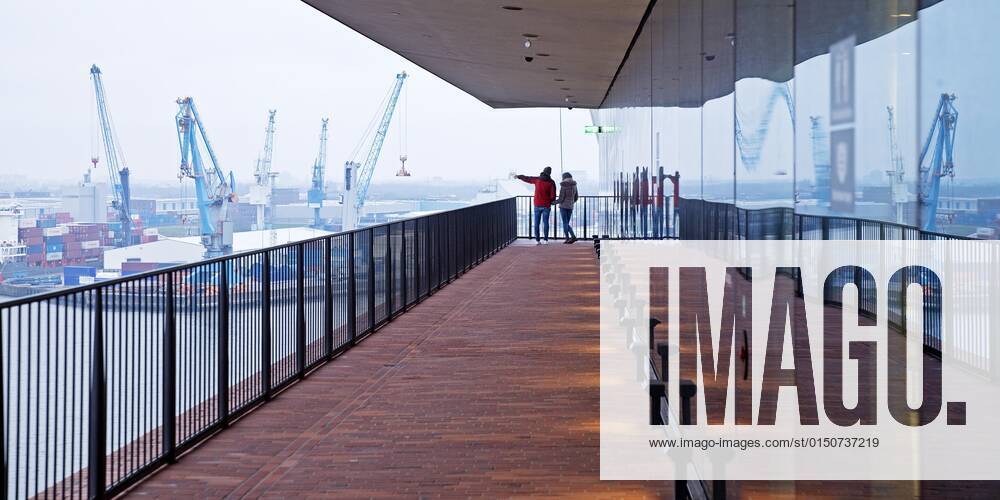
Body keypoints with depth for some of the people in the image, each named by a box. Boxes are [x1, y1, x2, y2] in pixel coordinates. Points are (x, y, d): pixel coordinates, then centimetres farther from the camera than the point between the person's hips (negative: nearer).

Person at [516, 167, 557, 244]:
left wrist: (518, 176, 31)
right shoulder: (551, 182, -7)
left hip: (537, 205, 1)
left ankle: (537, 240, 4)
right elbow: (553, 195, -10)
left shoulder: (537, 179, -2)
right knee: (545, 222, 6)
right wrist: (552, 201, 12)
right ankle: (546, 240, 4)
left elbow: (526, 178, 13)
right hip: (546, 205, -1)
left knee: (537, 223, 6)